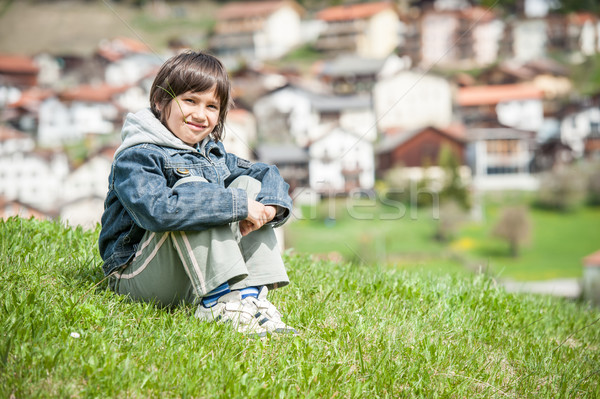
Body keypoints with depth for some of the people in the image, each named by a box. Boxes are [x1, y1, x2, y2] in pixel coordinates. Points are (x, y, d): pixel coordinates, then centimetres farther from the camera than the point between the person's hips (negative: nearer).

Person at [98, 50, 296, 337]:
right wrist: (238, 205, -31)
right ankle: (221, 299, -35)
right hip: (139, 278, -7)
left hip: (197, 276, 7)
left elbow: (267, 173, 15)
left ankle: (253, 295, -17)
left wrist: (270, 206, -11)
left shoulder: (213, 153, 13)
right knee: (191, 185, -27)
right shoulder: (135, 157, -14)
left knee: (248, 184, -3)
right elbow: (157, 209, -33)